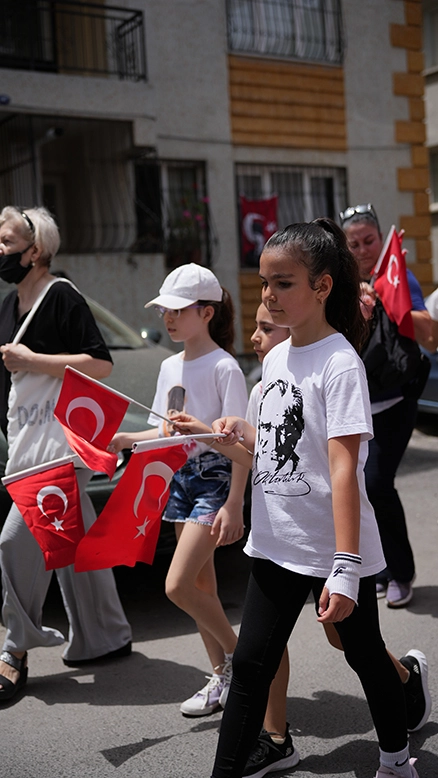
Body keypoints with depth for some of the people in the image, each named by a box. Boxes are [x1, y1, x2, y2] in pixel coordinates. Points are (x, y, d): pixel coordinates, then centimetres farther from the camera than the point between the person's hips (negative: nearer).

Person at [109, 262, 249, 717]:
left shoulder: (223, 367, -14)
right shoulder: (170, 366, 9)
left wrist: (234, 504, -21)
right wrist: (127, 440, 0)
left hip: (214, 478, -8)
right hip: (181, 476, 8)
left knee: (178, 586, -12)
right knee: (201, 585, 12)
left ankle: (238, 655, 10)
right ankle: (222, 678, 24)